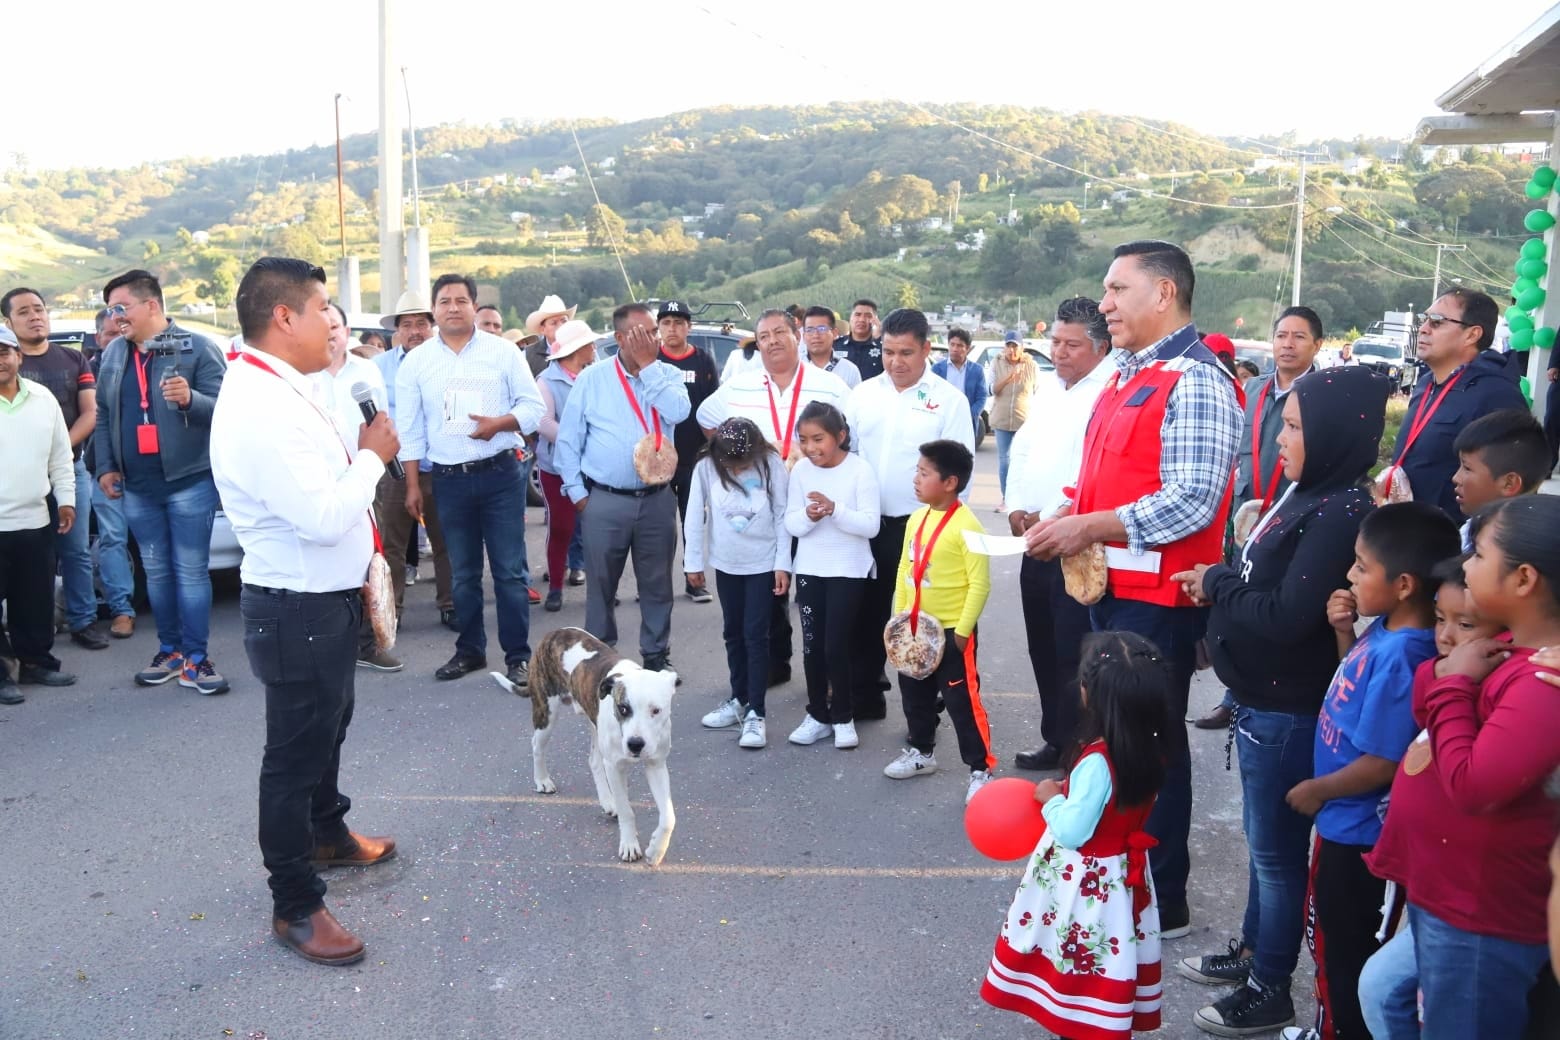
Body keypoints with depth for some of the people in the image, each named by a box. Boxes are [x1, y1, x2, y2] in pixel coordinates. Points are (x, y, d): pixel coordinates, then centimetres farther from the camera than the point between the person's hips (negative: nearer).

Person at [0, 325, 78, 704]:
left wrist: (66, 500, 10)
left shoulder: (43, 398, 7)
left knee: (37, 602, 13)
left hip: (34, 521, 4)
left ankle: (35, 661, 26)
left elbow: (60, 456, 13)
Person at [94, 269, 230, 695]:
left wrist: (191, 399, -29)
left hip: (189, 481, -5)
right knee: (156, 571, 12)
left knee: (191, 571, -2)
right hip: (137, 485, 6)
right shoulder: (113, 354, 11)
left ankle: (195, 659, 4)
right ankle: (170, 651, 23)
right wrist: (106, 466, 10)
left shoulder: (197, 348, -6)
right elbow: (104, 415, 16)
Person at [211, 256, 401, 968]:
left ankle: (328, 836, 49)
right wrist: (372, 455, -18)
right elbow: (323, 517, -30)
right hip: (298, 610, -10)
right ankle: (295, 906, 20)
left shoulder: (278, 391, 7)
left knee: (329, 726, 27)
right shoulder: (261, 409, -26)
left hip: (324, 599, 10)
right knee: (296, 751, 4)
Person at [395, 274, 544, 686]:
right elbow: (409, 428, 7)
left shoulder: (503, 352, 1)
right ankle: (470, 650, 24)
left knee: (510, 571, -2)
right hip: (449, 480, 2)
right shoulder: (416, 362, 6)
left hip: (500, 474, -2)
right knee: (463, 574, 12)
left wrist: (499, 423, -18)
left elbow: (533, 405, 1)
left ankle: (518, 655, 6)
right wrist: (413, 485, 4)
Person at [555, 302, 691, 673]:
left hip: (657, 499, 1)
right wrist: (576, 491, -1)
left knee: (657, 584, 10)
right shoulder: (591, 379, 1)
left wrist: (648, 365, -13)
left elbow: (678, 412, -17)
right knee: (600, 583, 8)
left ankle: (656, 655, 24)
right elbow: (568, 438, 3)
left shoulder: (667, 375, 5)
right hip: (604, 500, -1)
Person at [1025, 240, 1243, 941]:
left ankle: (1162, 903, 17)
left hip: (1158, 596, -9)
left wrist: (1090, 528, -21)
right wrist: (1069, 524, 4)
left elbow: (1193, 500, -23)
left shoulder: (1194, 382, -15)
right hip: (1110, 587, 9)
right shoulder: (1126, 376, 15)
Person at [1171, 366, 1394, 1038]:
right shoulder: (1307, 494, 7)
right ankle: (1253, 950, 38)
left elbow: (1288, 613, -25)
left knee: (1276, 845, 5)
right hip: (1261, 696, 9)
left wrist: (1216, 584, -13)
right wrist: (1219, 581, -6)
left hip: (1287, 708, -9)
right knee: (1263, 838, 21)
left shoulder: (1341, 514, -21)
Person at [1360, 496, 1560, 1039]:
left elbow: (1472, 786, -32)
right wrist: (1448, 676, -8)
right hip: (1443, 894, 10)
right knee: (1382, 990, 26)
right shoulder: (1509, 650, 2)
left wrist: (1453, 685, -21)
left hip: (1480, 916, -10)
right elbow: (1425, 716, 12)